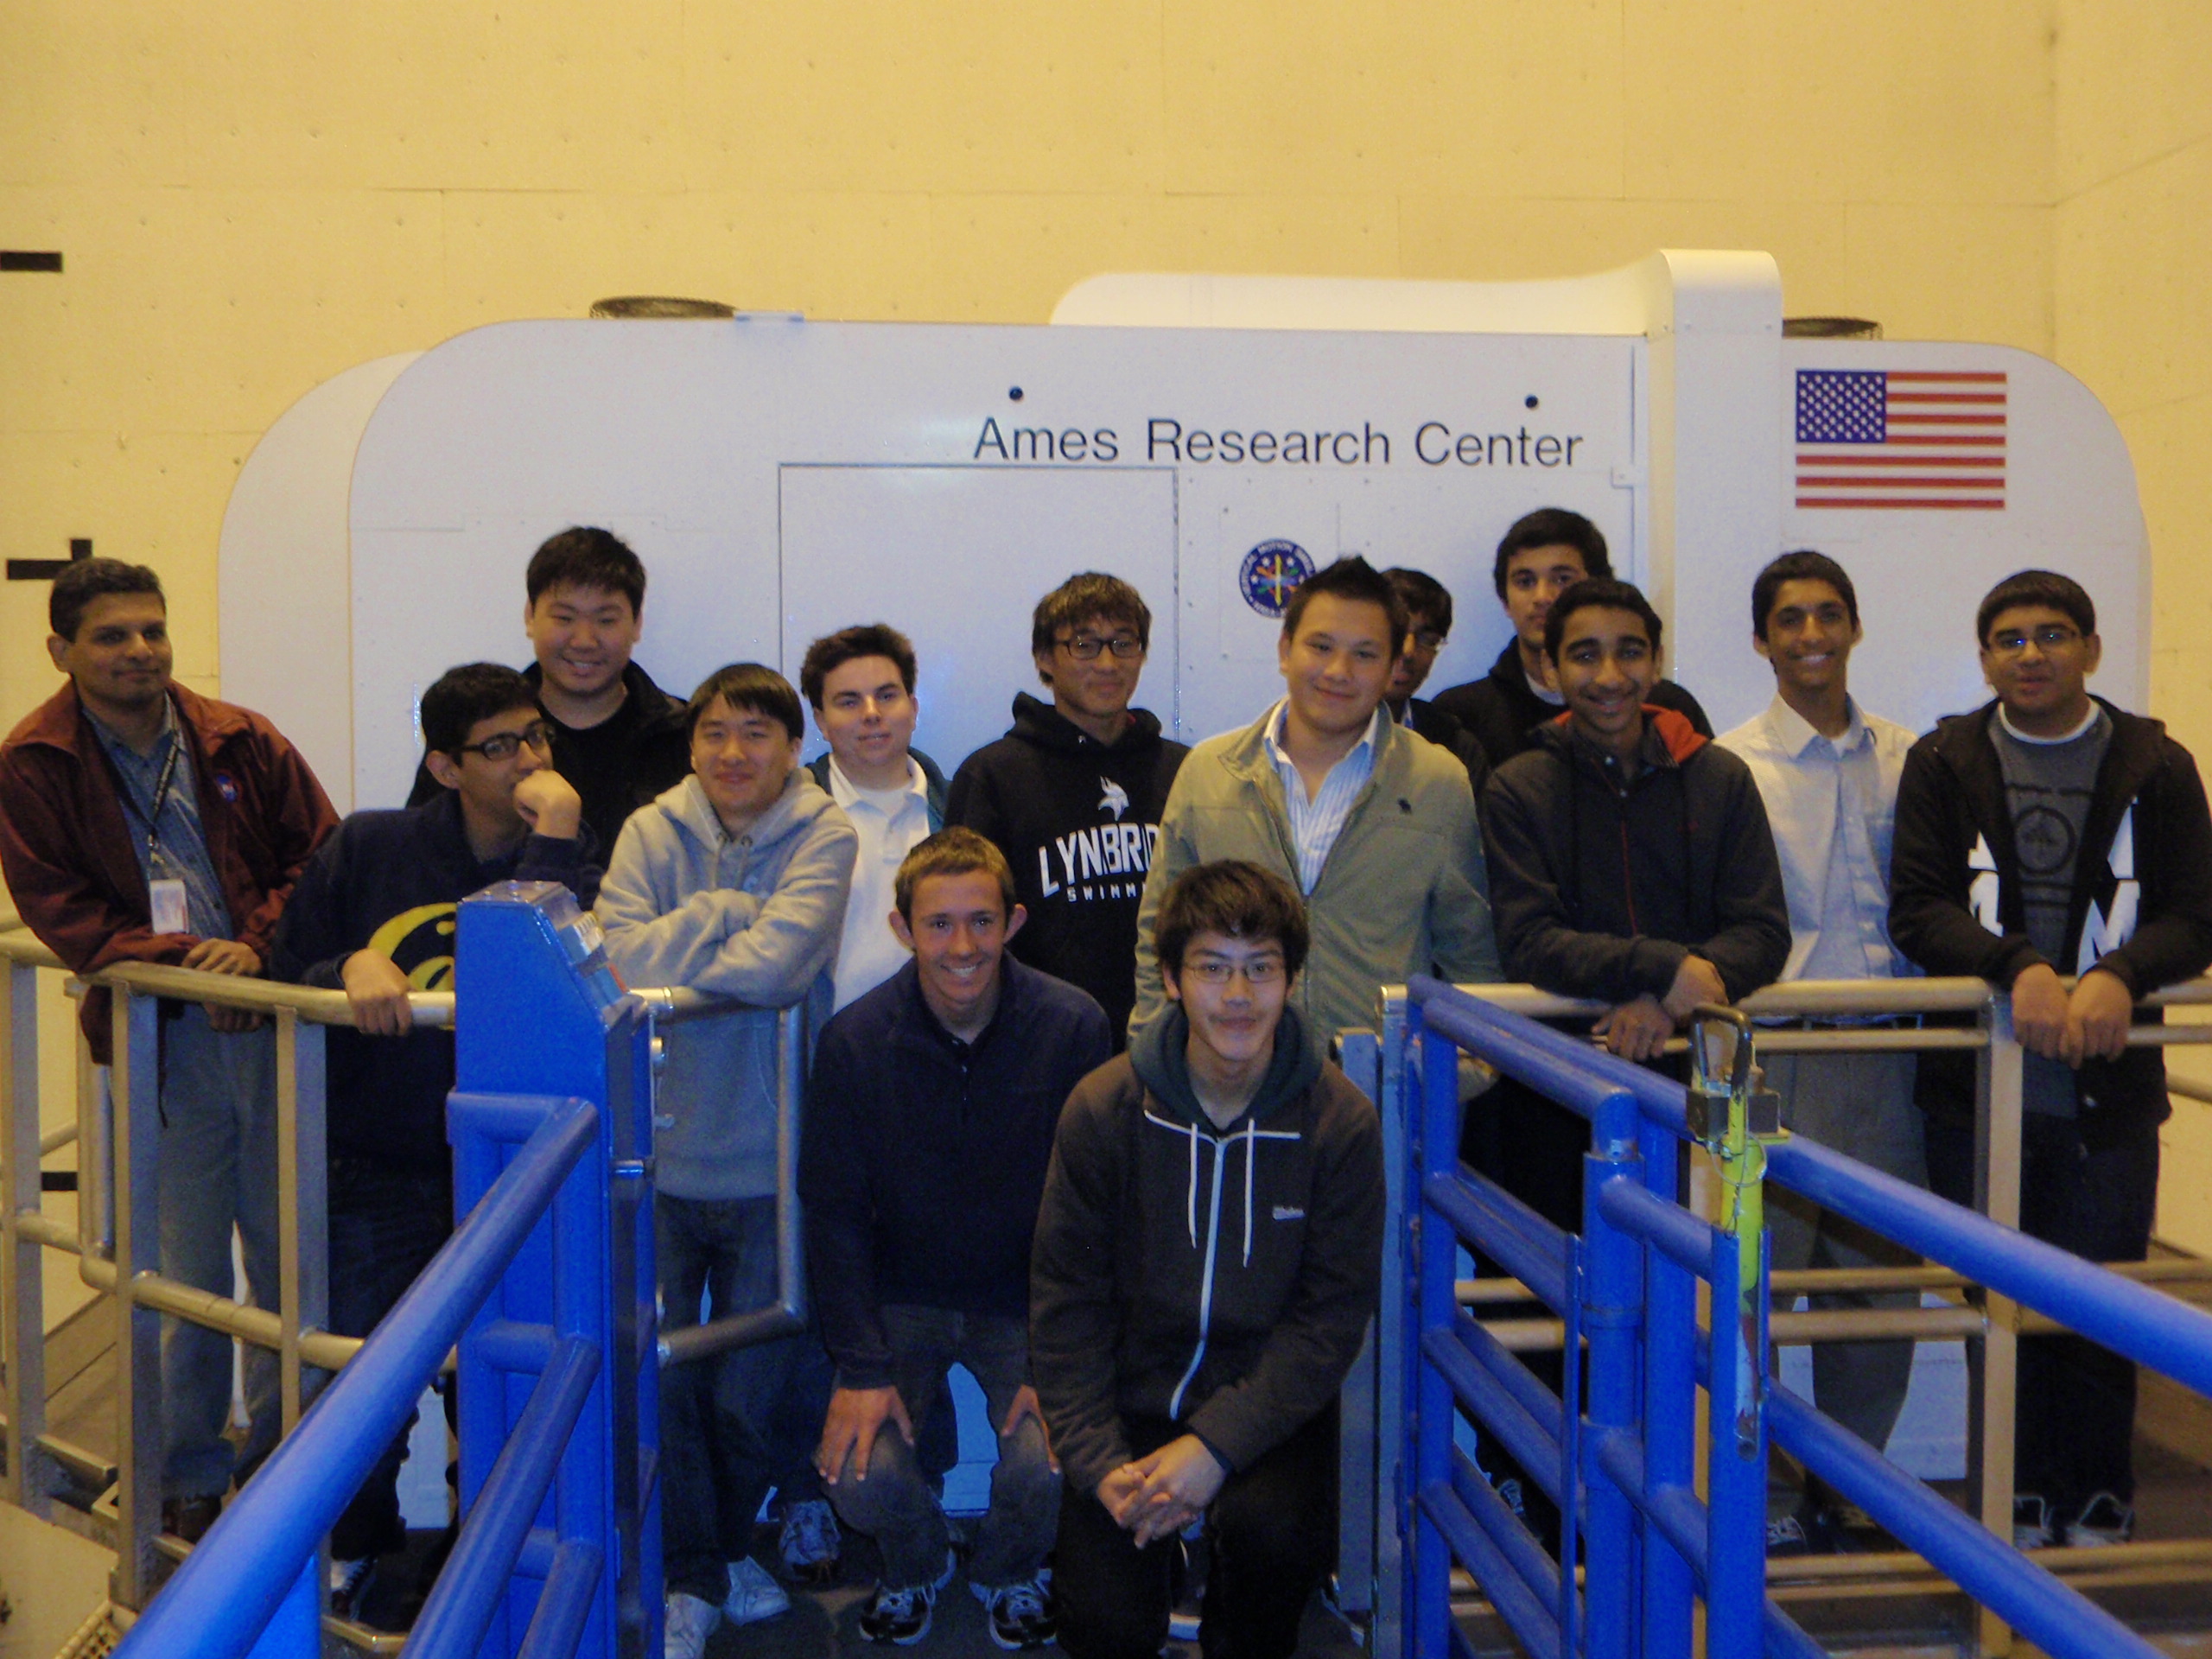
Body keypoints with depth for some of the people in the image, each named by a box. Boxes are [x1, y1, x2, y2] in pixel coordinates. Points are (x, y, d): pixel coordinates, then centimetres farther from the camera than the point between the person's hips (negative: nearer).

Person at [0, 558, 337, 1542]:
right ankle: (191, 1480, 25)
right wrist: (180, 961, -19)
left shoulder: (240, 743, 1)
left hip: (276, 1028, 2)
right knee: (189, 1274, 6)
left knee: (288, 1253, 12)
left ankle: (282, 1453, 33)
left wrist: (258, 946, -15)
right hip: (162, 1045, -2)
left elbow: (321, 856, 1)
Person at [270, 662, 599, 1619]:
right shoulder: (368, 849, 1)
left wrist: (553, 842, -21)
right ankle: (359, 1542, 39)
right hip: (380, 1172, 1)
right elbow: (284, 975, 6)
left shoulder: (574, 859, -2)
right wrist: (351, 969, -15)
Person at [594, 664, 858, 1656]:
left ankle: (707, 1560, 36)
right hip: (661, 1147, 1)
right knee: (659, 1379, 3)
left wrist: (675, 945, -10)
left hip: (770, 1162, -1)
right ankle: (702, 1572, 22)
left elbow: (779, 966, -21)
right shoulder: (652, 833, 2)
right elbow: (619, 951, -14)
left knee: (757, 1390, 9)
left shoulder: (824, 837, -5)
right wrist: (732, 916, -15)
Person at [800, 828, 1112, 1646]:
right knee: (861, 1475, -20)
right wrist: (862, 1366, -12)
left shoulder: (1075, 1028, -13)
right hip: (899, 1300, 1)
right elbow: (834, 1213, -3)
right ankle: (914, 1567, 19)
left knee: (1047, 1469, -22)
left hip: (1025, 1300, 0)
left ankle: (1010, 1572, 16)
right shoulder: (854, 1041, -10)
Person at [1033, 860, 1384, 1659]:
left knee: (1275, 1530, -30)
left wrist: (1216, 1445, -19)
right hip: (1130, 1398, 1)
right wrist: (1100, 1462, -12)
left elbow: (1331, 1316, -8)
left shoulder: (1341, 1121, -10)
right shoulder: (1102, 1109, -8)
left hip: (1268, 1404, 0)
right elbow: (1065, 1303, -2)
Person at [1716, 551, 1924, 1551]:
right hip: (1775, 1053, -3)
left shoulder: (1908, 761, 10)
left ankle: (1843, 1492, 24)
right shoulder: (1729, 766, -1)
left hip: (1884, 1053, 4)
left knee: (1883, 1283, 8)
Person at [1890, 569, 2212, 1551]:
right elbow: (1916, 909, -6)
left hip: (2110, 1091, 0)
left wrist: (2119, 975, -21)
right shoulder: (1943, 765, 4)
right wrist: (2018, 967, -22)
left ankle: (2101, 1501, 25)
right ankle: (2020, 1497, 25)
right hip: (1977, 1090, 0)